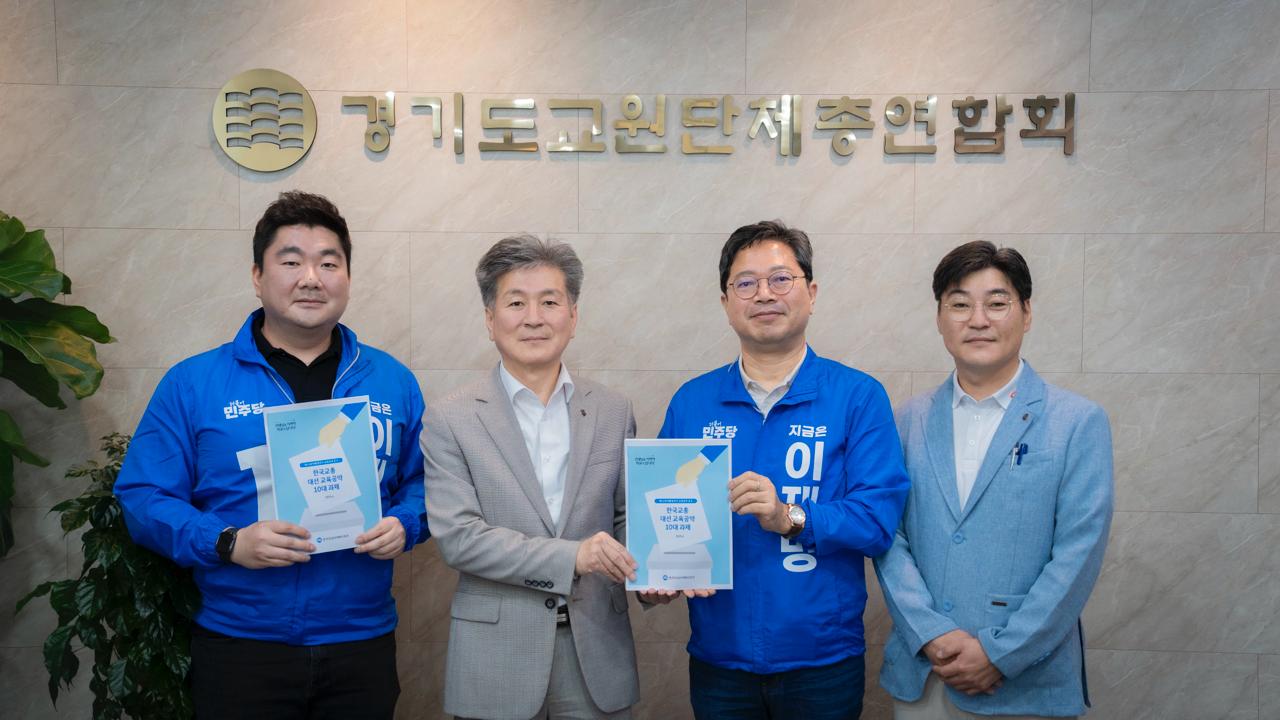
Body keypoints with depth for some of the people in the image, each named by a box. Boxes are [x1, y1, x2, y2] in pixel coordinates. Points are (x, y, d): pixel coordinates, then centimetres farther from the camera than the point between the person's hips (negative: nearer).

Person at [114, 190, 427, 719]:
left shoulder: (393, 382, 6)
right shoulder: (194, 383, -2)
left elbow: (422, 482, 11)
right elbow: (142, 496, -3)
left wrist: (403, 526, -10)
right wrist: (227, 544, -18)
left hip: (363, 644, 3)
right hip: (239, 647, -2)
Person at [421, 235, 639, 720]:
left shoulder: (613, 412, 5)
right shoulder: (450, 420, -4)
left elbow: (626, 517, 11)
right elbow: (456, 535, -12)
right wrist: (572, 556, -21)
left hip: (597, 650, 3)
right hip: (496, 656, -2)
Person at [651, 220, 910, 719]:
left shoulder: (858, 397, -4)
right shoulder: (691, 402, 4)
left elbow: (880, 517, -12)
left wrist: (791, 518, -26)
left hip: (823, 659, -2)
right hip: (717, 656, 2)